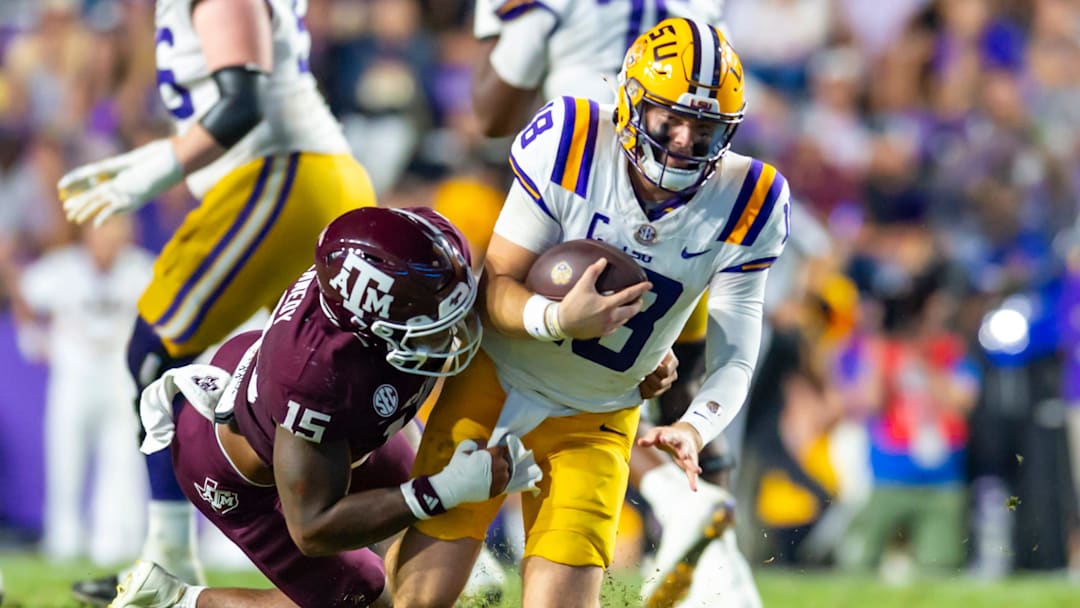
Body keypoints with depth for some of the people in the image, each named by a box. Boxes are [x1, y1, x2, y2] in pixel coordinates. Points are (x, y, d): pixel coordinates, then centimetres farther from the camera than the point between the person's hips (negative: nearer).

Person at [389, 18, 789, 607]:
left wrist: (695, 428, -35)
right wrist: (559, 320, -38)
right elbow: (497, 285, -16)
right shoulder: (569, 144, -21)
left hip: (595, 419, 2)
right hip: (495, 379, -1)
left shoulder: (744, 206, -16)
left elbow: (734, 360, -13)